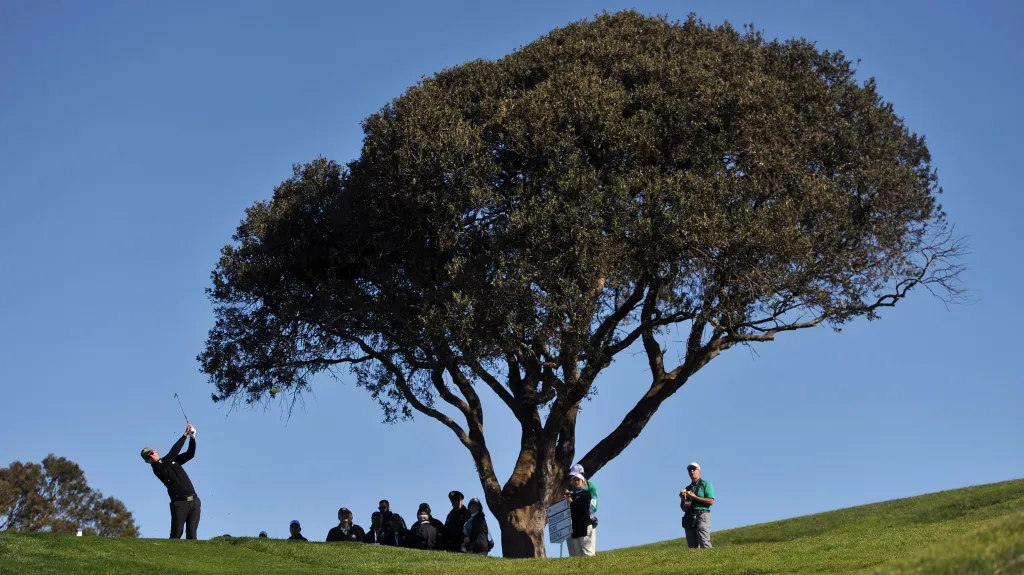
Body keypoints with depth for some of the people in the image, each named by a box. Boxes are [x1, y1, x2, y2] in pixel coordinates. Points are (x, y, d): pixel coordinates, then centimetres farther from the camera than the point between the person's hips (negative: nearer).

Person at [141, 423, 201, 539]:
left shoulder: (171, 460, 17)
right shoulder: (158, 468, -6)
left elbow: (190, 454, 15)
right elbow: (173, 452, -16)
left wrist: (192, 437, -1)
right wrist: (185, 434, -15)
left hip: (194, 501, 6)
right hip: (179, 503, -6)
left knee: (191, 534, -2)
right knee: (176, 534, -11)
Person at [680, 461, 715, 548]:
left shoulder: (705, 484, 8)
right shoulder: (687, 488, 23)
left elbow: (711, 501, -6)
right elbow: (683, 508, 22)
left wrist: (694, 497, -9)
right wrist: (682, 499, 1)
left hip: (702, 515, -6)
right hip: (689, 517, 6)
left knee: (705, 544, -16)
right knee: (692, 546, 0)